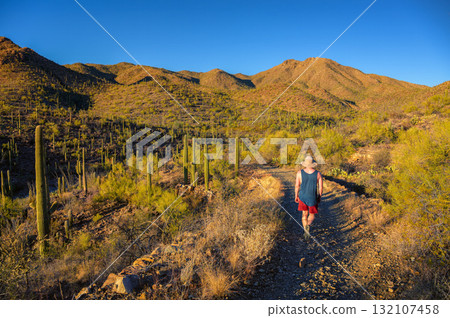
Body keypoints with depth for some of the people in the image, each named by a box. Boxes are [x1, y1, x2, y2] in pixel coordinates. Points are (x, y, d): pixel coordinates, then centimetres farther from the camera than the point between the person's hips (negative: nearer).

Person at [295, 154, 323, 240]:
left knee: (304, 214, 18)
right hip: (313, 198, -1)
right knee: (312, 215, 17)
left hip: (302, 197, 1)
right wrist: (319, 197, 10)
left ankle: (306, 234, 20)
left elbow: (297, 185, -6)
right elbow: (321, 187, -6)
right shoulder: (318, 173, -10)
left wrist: (296, 196, 7)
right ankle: (308, 225, -16)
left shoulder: (300, 172, -11)